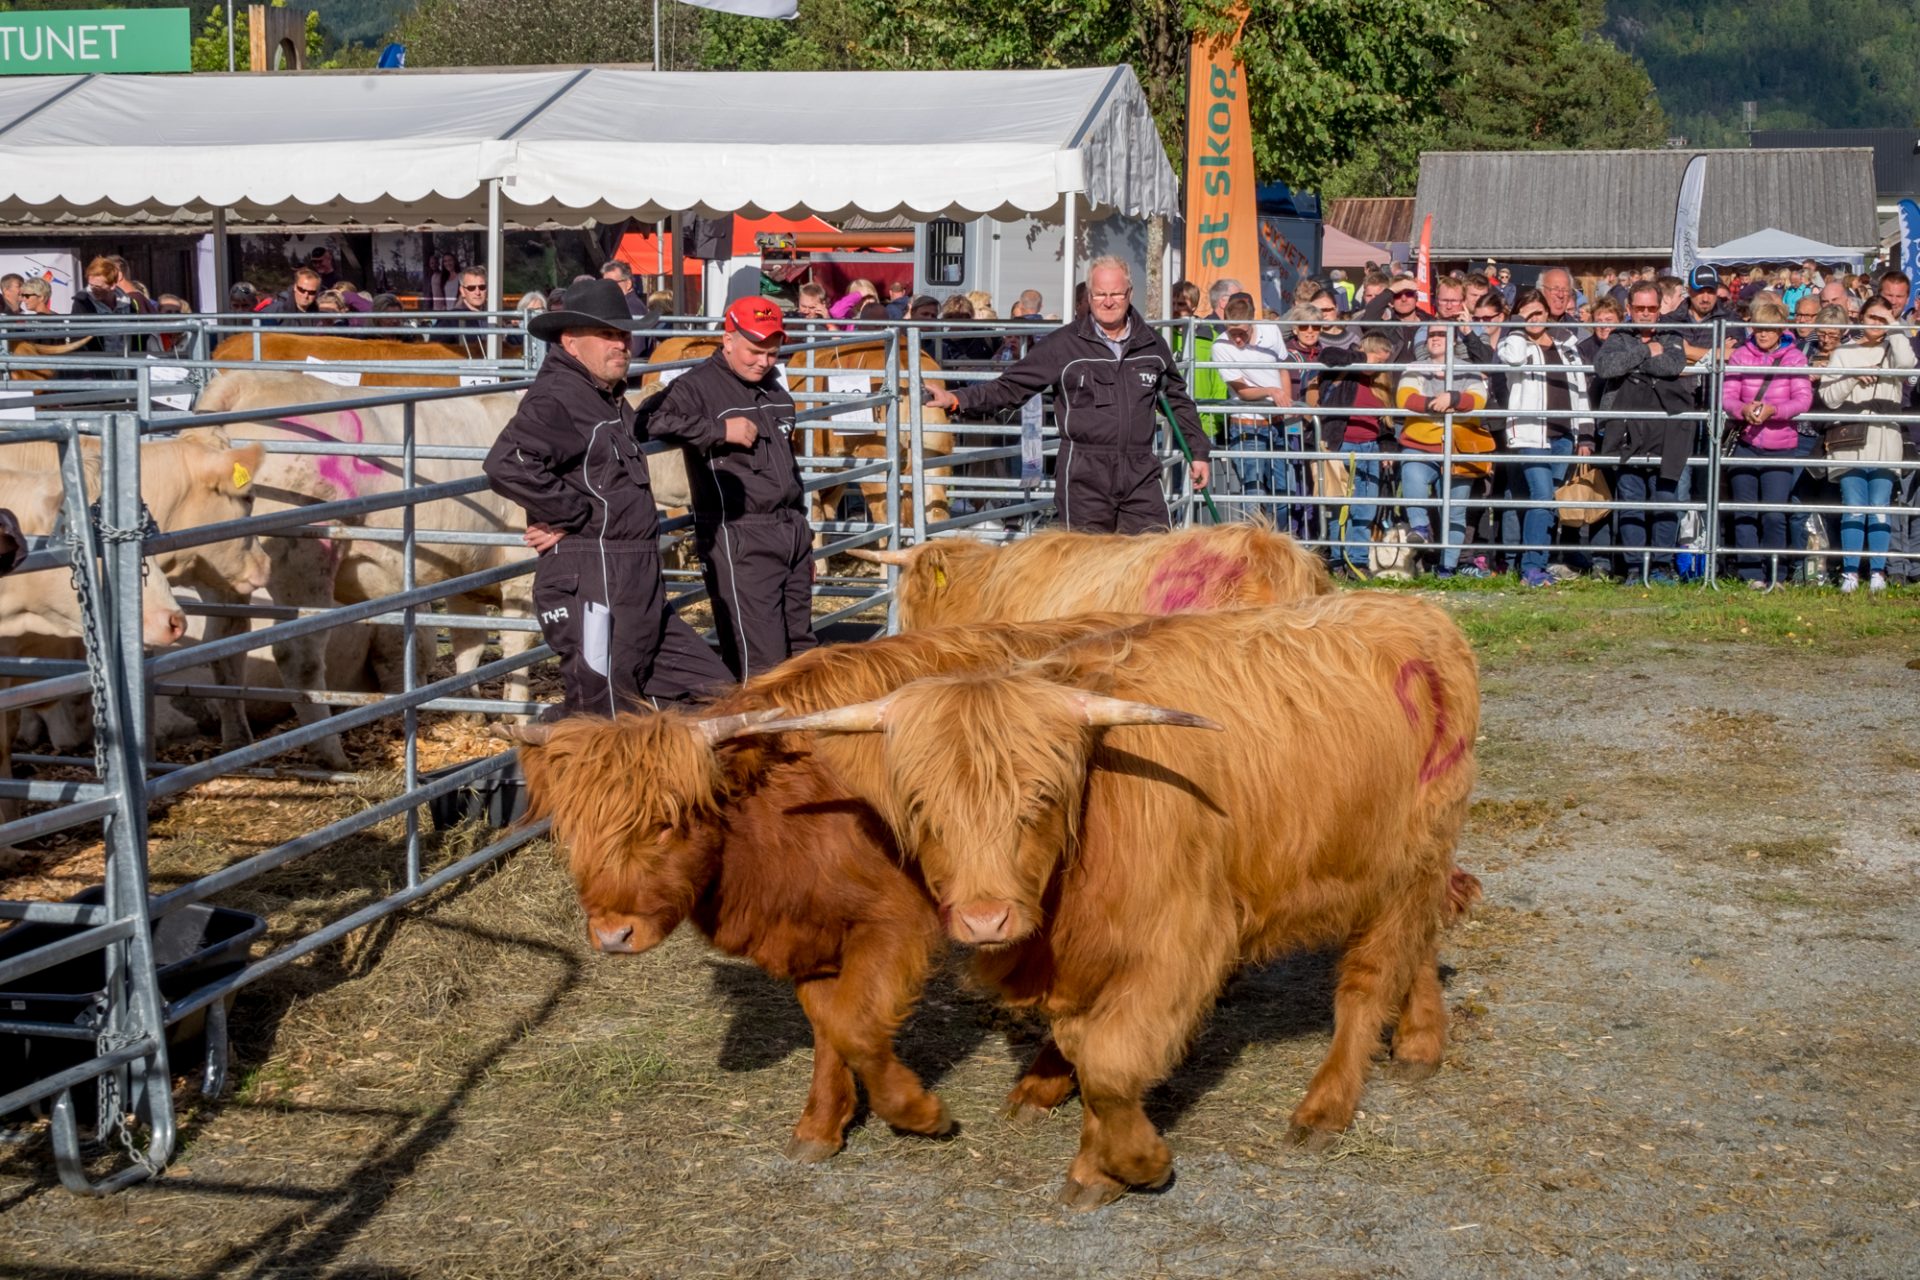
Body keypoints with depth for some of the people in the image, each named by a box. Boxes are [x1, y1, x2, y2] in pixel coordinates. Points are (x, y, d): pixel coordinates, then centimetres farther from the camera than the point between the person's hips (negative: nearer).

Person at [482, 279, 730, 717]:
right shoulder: (555, 398, -13)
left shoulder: (611, 400, 16)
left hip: (638, 587, 10)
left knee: (712, 688, 13)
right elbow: (506, 464, -30)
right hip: (589, 585, -10)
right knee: (603, 713, -5)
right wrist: (575, 515, -20)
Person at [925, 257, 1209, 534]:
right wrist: (957, 399, -14)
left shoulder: (1151, 344, 10)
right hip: (1084, 474, -3)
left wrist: (1198, 451, 22)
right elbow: (1010, 386, -2)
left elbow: (1178, 400, 23)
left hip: (1141, 473, 3)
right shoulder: (1063, 344, -1)